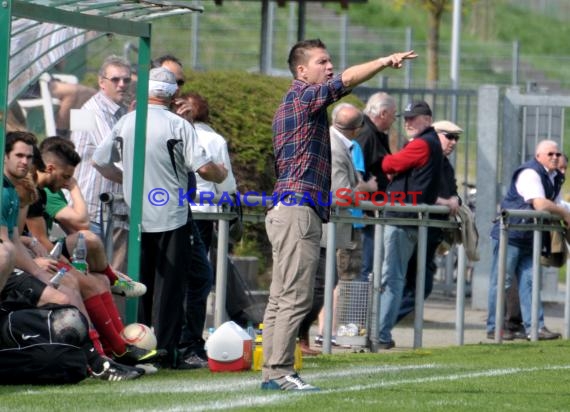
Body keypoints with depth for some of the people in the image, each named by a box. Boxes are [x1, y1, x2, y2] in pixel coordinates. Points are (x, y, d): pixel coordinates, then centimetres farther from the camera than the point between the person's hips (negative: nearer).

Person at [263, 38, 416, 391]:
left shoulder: (293, 104, 23)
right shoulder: (303, 95, -6)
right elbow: (347, 80, -21)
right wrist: (385, 62, -22)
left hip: (287, 211, 10)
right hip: (299, 210, -10)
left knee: (281, 298, 8)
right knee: (296, 297, -12)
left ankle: (272, 372, 8)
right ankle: (280, 371, -14)